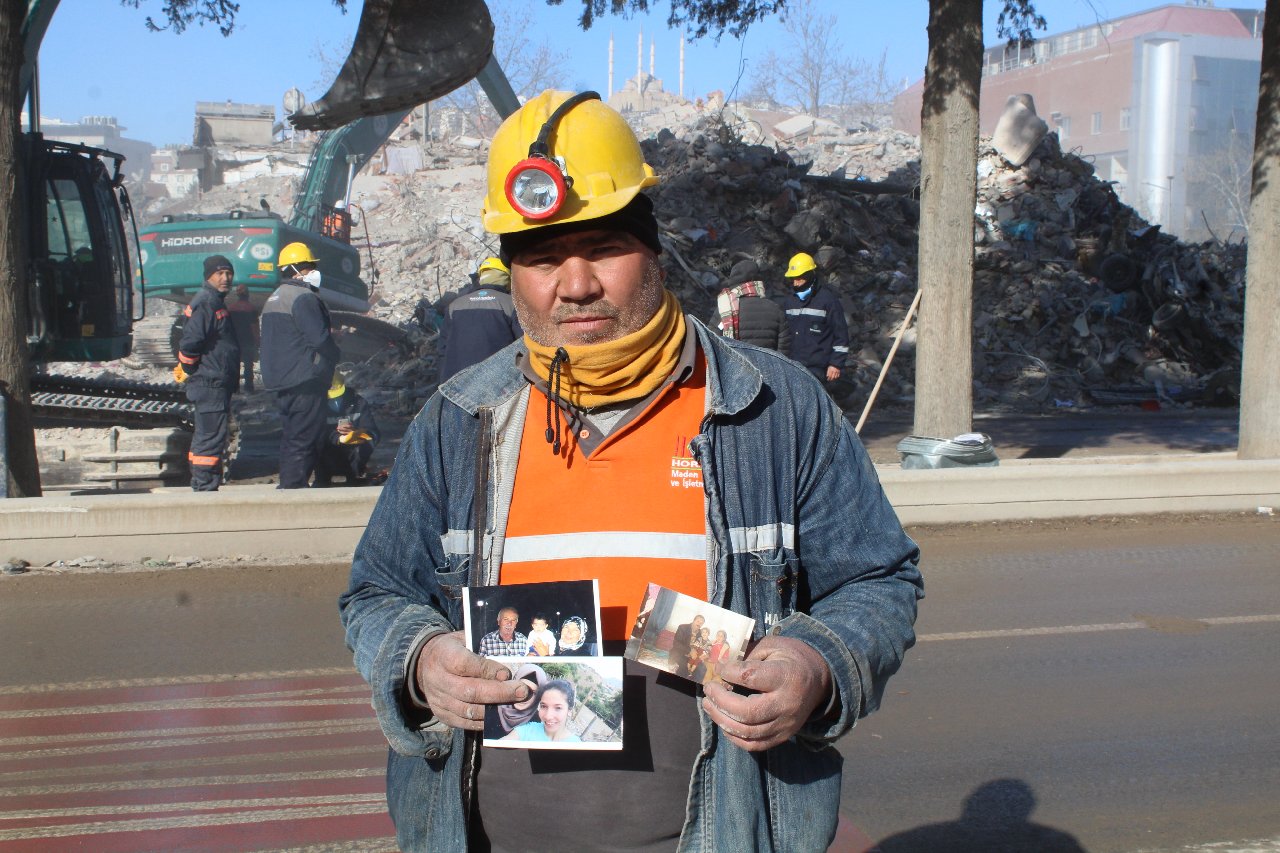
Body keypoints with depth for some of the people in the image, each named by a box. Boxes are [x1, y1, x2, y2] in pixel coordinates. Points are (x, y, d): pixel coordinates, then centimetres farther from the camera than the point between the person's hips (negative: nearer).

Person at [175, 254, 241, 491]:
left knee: (209, 436, 15)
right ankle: (205, 488, -7)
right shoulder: (206, 303, -14)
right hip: (210, 384, -11)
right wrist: (192, 372, -11)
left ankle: (203, 488, 23)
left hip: (218, 385, 11)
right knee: (211, 437, -9)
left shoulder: (216, 302, 19)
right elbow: (189, 343, -24)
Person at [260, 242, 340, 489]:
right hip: (305, 382, -10)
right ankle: (294, 486, -8)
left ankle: (288, 486, 18)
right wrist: (334, 358, 0)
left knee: (290, 437, 15)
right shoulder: (304, 298, -14)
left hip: (281, 383, 10)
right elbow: (320, 338, -19)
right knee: (304, 439, -7)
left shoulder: (274, 299, 18)